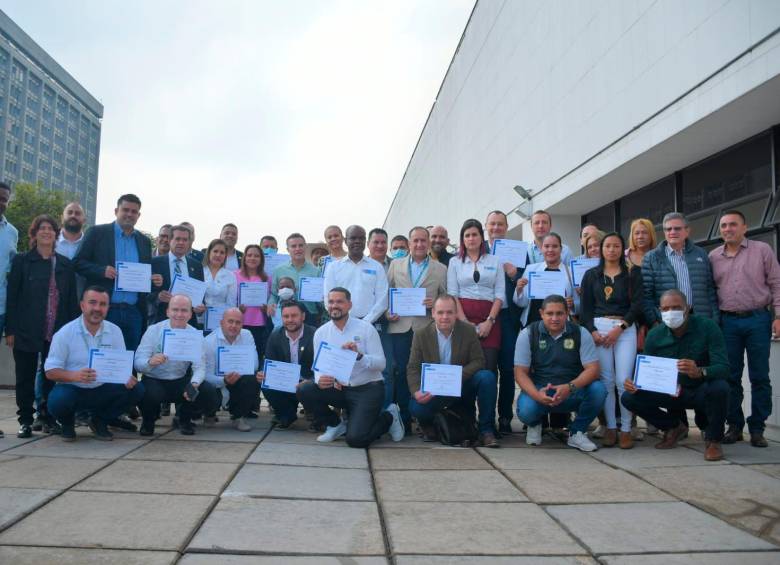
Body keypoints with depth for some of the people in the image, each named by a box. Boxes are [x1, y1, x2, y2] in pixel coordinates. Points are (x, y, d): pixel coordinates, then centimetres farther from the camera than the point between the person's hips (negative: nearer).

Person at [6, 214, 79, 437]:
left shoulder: (65, 265, 9)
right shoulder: (21, 261, 3)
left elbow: (72, 300, 9)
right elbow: (12, 297, -1)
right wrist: (10, 330, -7)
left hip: (57, 333, 2)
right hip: (27, 332, -2)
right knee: (25, 377, 5)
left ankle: (49, 418, 18)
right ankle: (25, 421, 15)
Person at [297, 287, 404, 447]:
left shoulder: (366, 328, -9)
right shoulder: (321, 332, 0)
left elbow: (381, 364, -11)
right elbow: (318, 365, -1)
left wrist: (359, 355, -30)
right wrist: (320, 380, -24)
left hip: (368, 388, -4)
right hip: (339, 389, 4)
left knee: (355, 439, -19)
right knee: (305, 390, -20)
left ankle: (389, 417, 13)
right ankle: (336, 425, 6)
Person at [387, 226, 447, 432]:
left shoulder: (441, 269, 10)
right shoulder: (395, 265, 14)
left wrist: (435, 303, -11)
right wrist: (387, 312, -3)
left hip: (426, 328, -1)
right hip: (400, 327, 1)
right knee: (401, 373, 1)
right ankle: (404, 418, 10)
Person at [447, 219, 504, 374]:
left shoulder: (495, 261, 11)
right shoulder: (455, 262, 11)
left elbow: (500, 294, 6)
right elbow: (452, 294, 3)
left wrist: (490, 321, -7)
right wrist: (464, 322, -8)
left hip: (489, 321, 0)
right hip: (463, 319, 0)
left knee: (489, 368, -6)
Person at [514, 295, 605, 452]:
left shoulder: (581, 333, -4)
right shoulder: (528, 334, -5)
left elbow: (592, 369, -10)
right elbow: (520, 372, -8)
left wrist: (570, 387, -30)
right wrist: (536, 394, -29)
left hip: (572, 392, 1)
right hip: (539, 390, -1)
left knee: (598, 389, -27)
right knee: (526, 411, -32)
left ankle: (576, 432, 0)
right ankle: (535, 424, 10)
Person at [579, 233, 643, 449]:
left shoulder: (632, 274, 10)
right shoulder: (591, 275, 13)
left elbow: (637, 304, 1)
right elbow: (585, 307, 8)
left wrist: (619, 328, -9)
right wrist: (592, 331, -6)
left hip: (625, 328, -1)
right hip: (598, 327, 1)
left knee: (624, 380, -8)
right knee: (606, 380, -1)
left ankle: (626, 429, 2)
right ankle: (610, 428, 6)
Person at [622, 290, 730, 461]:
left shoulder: (707, 327, -18)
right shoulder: (655, 335, -8)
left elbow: (723, 367, -26)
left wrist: (700, 372, -49)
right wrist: (634, 383, -25)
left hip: (701, 391, -3)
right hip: (671, 393, 3)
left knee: (719, 388, -37)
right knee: (629, 398, -16)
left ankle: (713, 440, -7)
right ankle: (673, 427, 13)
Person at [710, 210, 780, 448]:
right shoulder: (713, 256, 9)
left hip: (758, 319, -2)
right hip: (727, 321, 2)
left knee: (759, 377, 2)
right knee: (731, 377, 5)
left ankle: (757, 429, 11)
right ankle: (734, 426, 16)